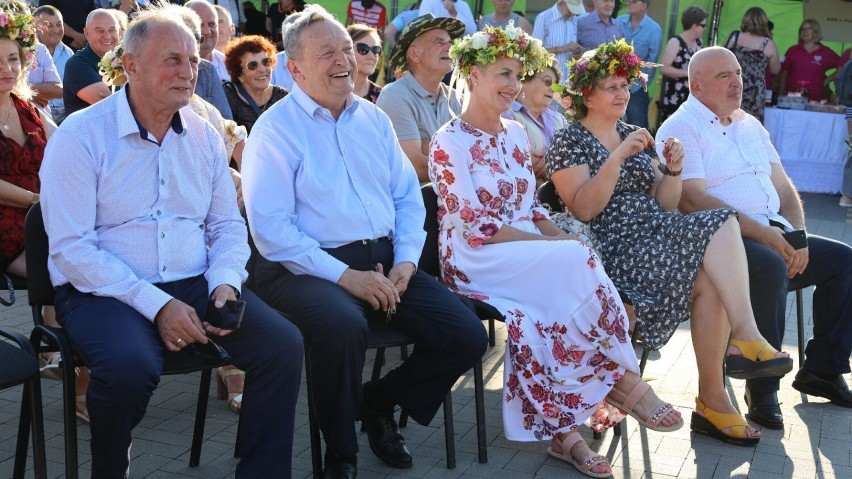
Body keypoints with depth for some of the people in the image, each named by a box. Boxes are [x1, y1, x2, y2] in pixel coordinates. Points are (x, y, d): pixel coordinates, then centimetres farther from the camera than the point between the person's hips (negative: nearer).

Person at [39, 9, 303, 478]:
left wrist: (225, 284, -8)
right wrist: (156, 305, -20)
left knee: (283, 345, -18)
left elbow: (227, 226, 14)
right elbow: (71, 247, -13)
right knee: (131, 365, -35)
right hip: (105, 293, -4)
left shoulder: (204, 135, 10)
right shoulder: (80, 136, -7)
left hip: (196, 284, 5)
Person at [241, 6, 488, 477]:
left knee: (468, 337, -9)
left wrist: (405, 261, -4)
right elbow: (271, 229, -13)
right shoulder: (275, 129, -5)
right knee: (343, 325, -38)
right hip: (310, 268, -6)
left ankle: (381, 400, 19)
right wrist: (344, 276, -19)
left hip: (384, 260, 6)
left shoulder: (373, 118, 14)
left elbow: (408, 197, 14)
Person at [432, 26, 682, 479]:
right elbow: (476, 228, -15)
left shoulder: (515, 134, 14)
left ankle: (563, 430, -19)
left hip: (528, 253, 6)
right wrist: (560, 246, -19)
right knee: (579, 263, -27)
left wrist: (564, 239, -6)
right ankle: (624, 378, -12)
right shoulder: (449, 142, -8)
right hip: (475, 260, -6)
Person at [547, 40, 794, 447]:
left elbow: (665, 205, 17)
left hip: (658, 233, 6)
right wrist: (618, 158, -20)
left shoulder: (636, 137, 21)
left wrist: (672, 169, -2)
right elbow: (583, 210, -12)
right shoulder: (567, 143, 3)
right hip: (615, 247, -6)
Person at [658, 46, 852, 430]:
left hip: (774, 233, 9)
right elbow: (693, 200, -19)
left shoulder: (750, 125, 20)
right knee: (771, 267, -35)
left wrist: (797, 235, -3)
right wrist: (762, 233, -22)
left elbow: (783, 186, 17)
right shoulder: (682, 128, -6)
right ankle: (763, 389, -21)